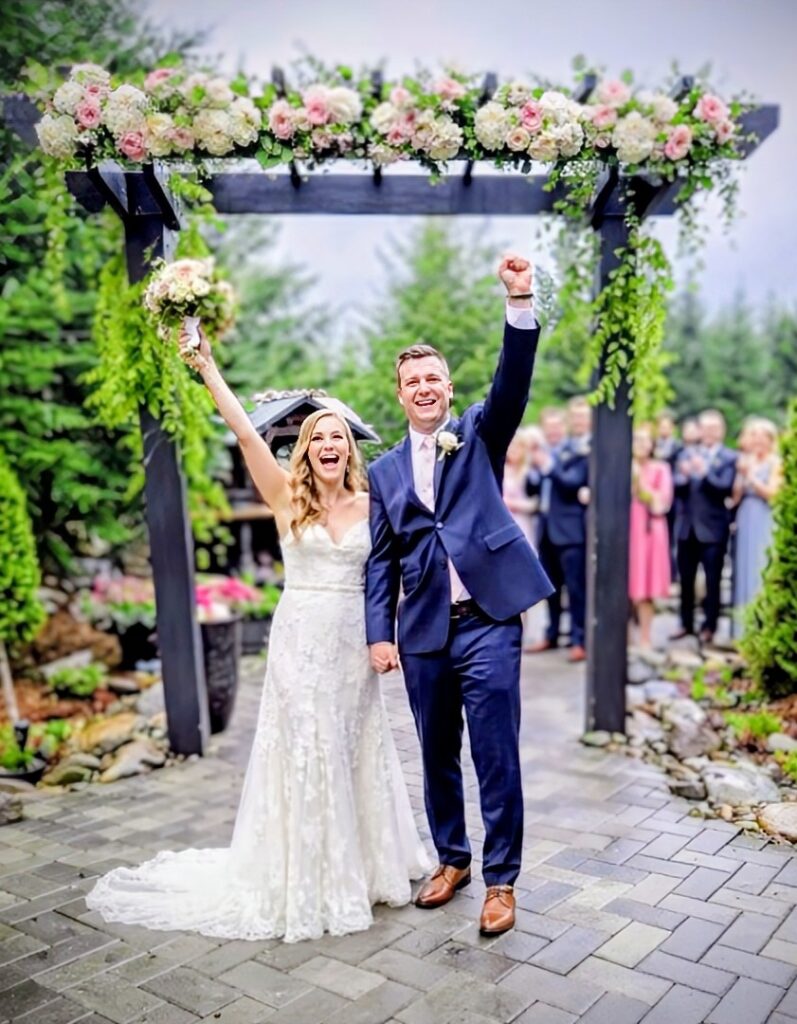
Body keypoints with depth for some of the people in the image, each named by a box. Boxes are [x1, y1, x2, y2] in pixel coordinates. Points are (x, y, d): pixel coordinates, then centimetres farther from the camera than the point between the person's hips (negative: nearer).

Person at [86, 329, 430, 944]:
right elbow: (246, 433, -13)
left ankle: (363, 864, 33)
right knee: (305, 753, 4)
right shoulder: (287, 498, -4)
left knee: (358, 750, 13)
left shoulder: (370, 504, 4)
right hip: (302, 639, -2)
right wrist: (207, 367, -18)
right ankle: (306, 878, 21)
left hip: (353, 642, 3)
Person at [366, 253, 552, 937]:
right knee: (436, 757, 16)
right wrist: (380, 633, 1)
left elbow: (513, 382, -13)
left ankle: (501, 880, 18)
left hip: (488, 622, -3)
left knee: (496, 758, 2)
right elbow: (381, 560, 9)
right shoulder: (385, 471, 11)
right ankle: (452, 860, 36)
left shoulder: (479, 435, 6)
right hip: (423, 631, 4)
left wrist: (520, 302, -27)